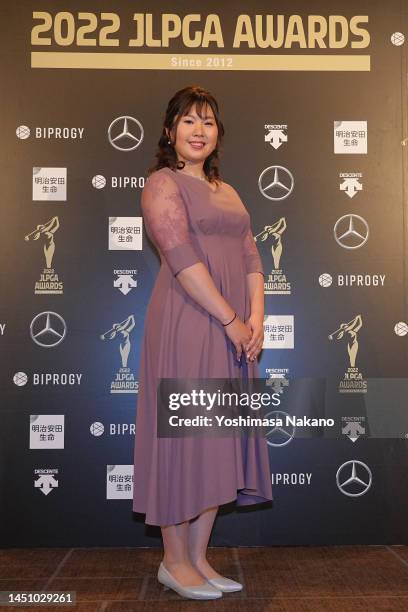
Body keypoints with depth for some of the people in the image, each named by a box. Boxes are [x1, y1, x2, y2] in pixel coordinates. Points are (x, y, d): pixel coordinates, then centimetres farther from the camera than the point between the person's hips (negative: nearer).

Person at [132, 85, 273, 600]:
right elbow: (182, 259, -14)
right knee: (182, 437, -1)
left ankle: (198, 557, 22)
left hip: (234, 332, 7)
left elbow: (250, 258, 13)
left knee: (218, 442, 9)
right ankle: (174, 561, 15)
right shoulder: (162, 183, -2)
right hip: (186, 325, -7)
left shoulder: (227, 191, 21)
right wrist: (232, 320, -15)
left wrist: (256, 316, -3)